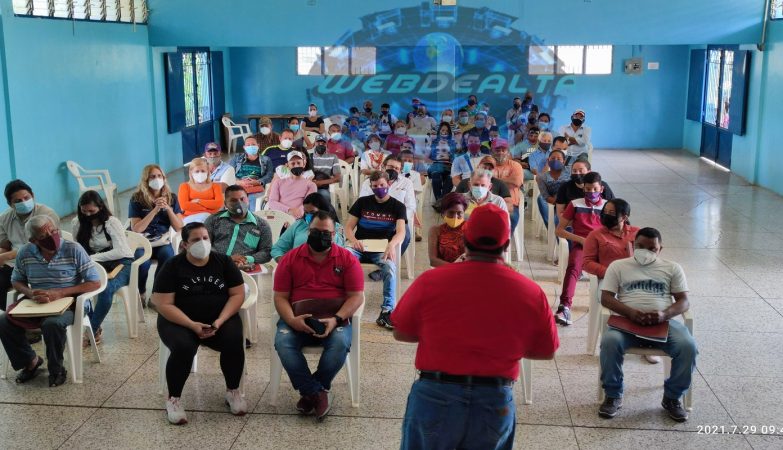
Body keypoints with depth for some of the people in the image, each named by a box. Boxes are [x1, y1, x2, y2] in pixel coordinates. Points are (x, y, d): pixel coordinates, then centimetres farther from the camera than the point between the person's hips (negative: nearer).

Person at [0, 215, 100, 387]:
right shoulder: (25, 253, -4)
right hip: (37, 304, 4)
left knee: (52, 324, -36)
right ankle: (30, 361, 6)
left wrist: (60, 293, -24)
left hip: (69, 303, -4)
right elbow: (16, 281, 11)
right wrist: (29, 292, -14)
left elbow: (95, 283, -14)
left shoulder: (74, 250, -15)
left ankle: (56, 369, -9)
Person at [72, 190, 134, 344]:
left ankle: (91, 331, -21)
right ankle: (95, 329, -20)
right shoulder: (77, 223, 4)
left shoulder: (111, 222, -12)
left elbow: (120, 251, -22)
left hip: (121, 263, -4)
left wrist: (92, 258, -28)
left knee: (106, 289, -37)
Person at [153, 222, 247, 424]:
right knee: (183, 347, -33)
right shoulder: (172, 266, -5)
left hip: (220, 318, 2)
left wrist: (220, 321, -17)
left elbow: (238, 294, -1)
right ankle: (173, 398, -8)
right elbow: (164, 304, -10)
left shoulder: (223, 262, 2)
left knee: (234, 342, -28)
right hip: (179, 321, -2)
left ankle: (233, 391, -3)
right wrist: (192, 325, -22)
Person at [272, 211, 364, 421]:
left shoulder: (347, 259, 3)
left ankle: (309, 391, -10)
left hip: (335, 319, -1)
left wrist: (336, 319, -18)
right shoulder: (290, 259, 6)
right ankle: (318, 392, -19)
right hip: (298, 320, 1)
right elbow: (280, 297, 3)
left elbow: (356, 296, -2)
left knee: (340, 343, -33)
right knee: (282, 342, -29)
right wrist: (292, 320, -17)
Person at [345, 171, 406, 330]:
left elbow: (401, 232, -7)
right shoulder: (362, 202, 13)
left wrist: (391, 245, -31)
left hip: (382, 248, -1)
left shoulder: (398, 206, 9)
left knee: (390, 266, -35)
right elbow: (348, 227, 8)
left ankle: (387, 311, -33)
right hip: (359, 246, 1)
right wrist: (353, 240, -17)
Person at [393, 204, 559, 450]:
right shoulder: (532, 292, -7)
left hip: (435, 397, -1)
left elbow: (401, 333, 3)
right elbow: (546, 352, 6)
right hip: (495, 403, 1)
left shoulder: (430, 281, -9)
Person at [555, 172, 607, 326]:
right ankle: (565, 307, -51)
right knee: (573, 267, -36)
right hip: (580, 245, -1)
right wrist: (580, 239, -4)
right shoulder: (575, 204, 13)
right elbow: (559, 230, 10)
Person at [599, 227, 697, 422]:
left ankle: (672, 398, -5)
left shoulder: (672, 268, 17)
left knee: (688, 346, -28)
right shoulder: (618, 266, 14)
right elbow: (606, 298, 4)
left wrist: (664, 314, -13)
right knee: (610, 342, -34)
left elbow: (684, 301, 9)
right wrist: (631, 312, -15)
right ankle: (613, 396, -13)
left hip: (663, 322, 1)